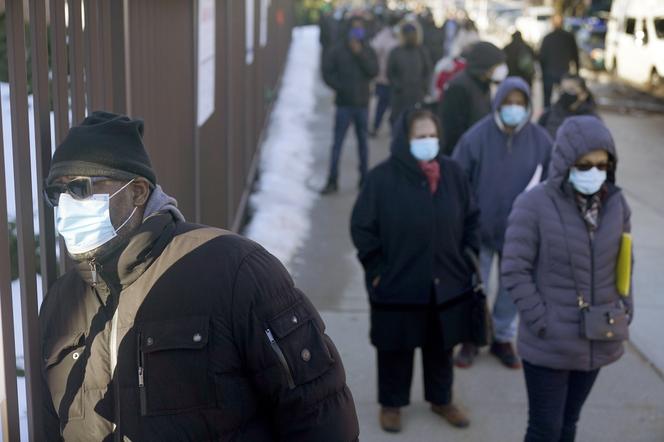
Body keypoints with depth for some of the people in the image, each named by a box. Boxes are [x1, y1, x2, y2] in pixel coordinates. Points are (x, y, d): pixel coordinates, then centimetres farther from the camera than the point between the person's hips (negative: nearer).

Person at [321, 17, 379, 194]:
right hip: (344, 104, -2)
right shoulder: (338, 51, 1)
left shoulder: (368, 51, 6)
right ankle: (332, 181, 0)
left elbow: (374, 71, -9)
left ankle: (364, 178, 20)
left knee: (363, 142, 10)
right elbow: (327, 72, 0)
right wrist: (339, 87, -11)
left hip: (362, 104, 2)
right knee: (337, 143, -3)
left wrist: (359, 53, -15)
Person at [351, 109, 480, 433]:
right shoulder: (382, 177, -13)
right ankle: (391, 403, 31)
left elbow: (470, 219, 9)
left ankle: (441, 399, 38)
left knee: (441, 347, 18)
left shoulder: (452, 172, -1)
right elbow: (362, 228, -9)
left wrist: (467, 260, 6)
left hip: (447, 282, 4)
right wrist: (377, 270, -9)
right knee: (396, 348, 12)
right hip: (397, 284, -3)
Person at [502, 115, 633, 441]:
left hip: (597, 341, 5)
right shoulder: (534, 205, -15)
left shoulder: (616, 203, 1)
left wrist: (625, 311, 4)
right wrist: (542, 324, -16)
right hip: (549, 344, -4)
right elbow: (515, 271, -14)